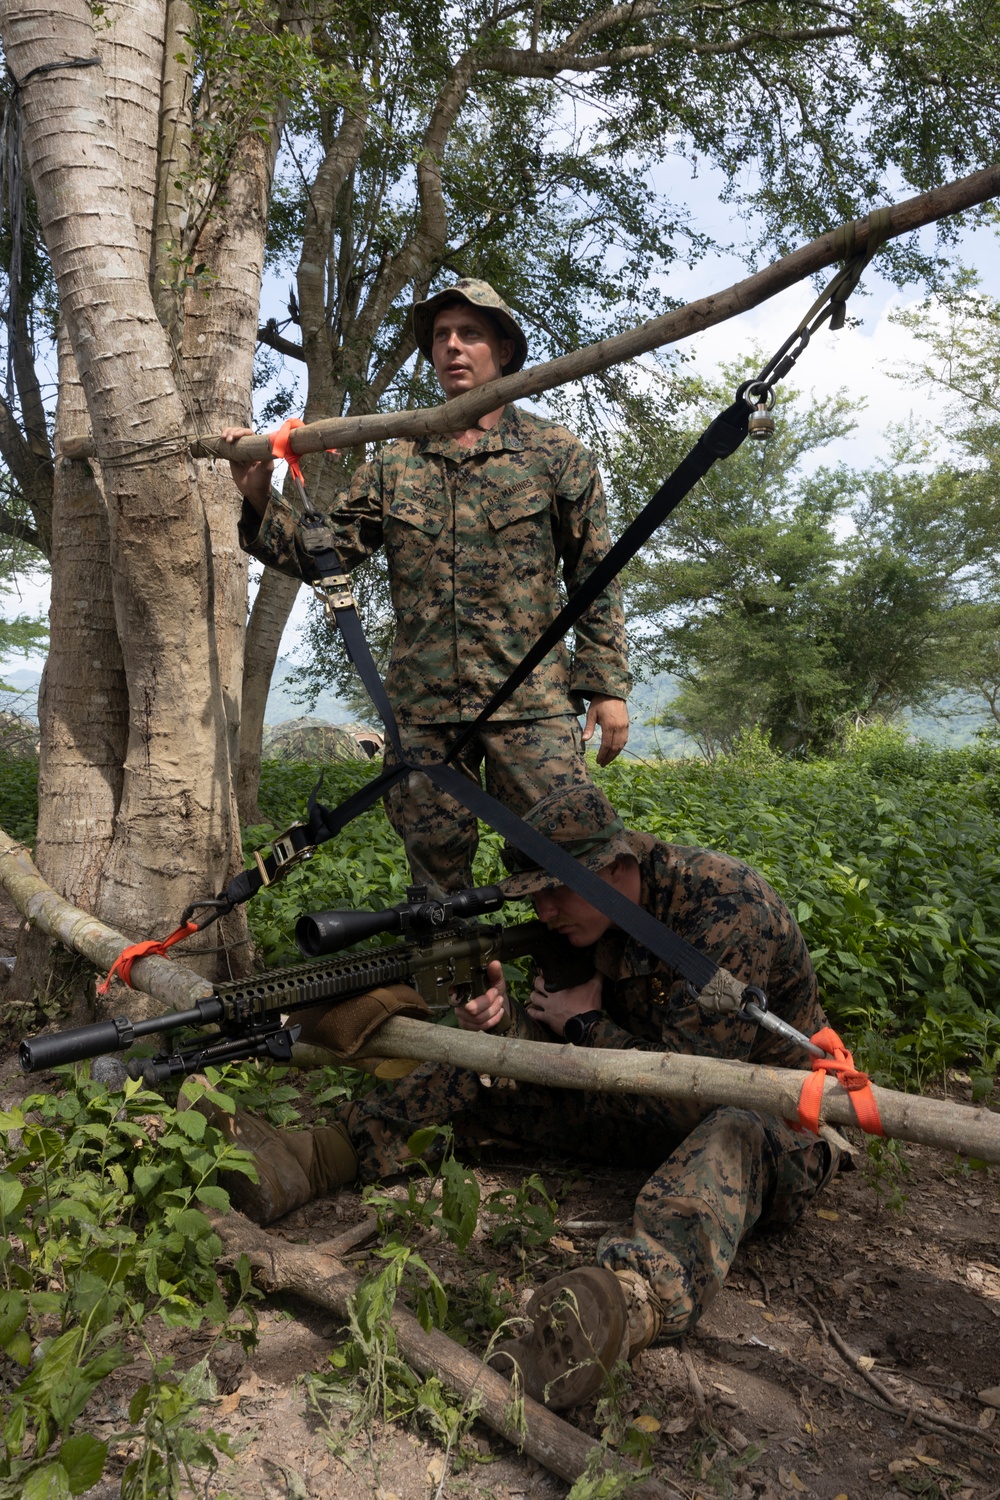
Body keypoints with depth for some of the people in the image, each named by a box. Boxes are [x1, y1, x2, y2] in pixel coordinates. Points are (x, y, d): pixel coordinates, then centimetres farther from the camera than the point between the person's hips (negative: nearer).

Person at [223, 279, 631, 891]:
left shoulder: (556, 453, 6)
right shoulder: (396, 462, 13)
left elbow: (595, 578, 5)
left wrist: (607, 685, -2)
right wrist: (261, 499, -7)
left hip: (531, 703, -2)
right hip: (422, 706, 3)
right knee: (435, 865, 10)